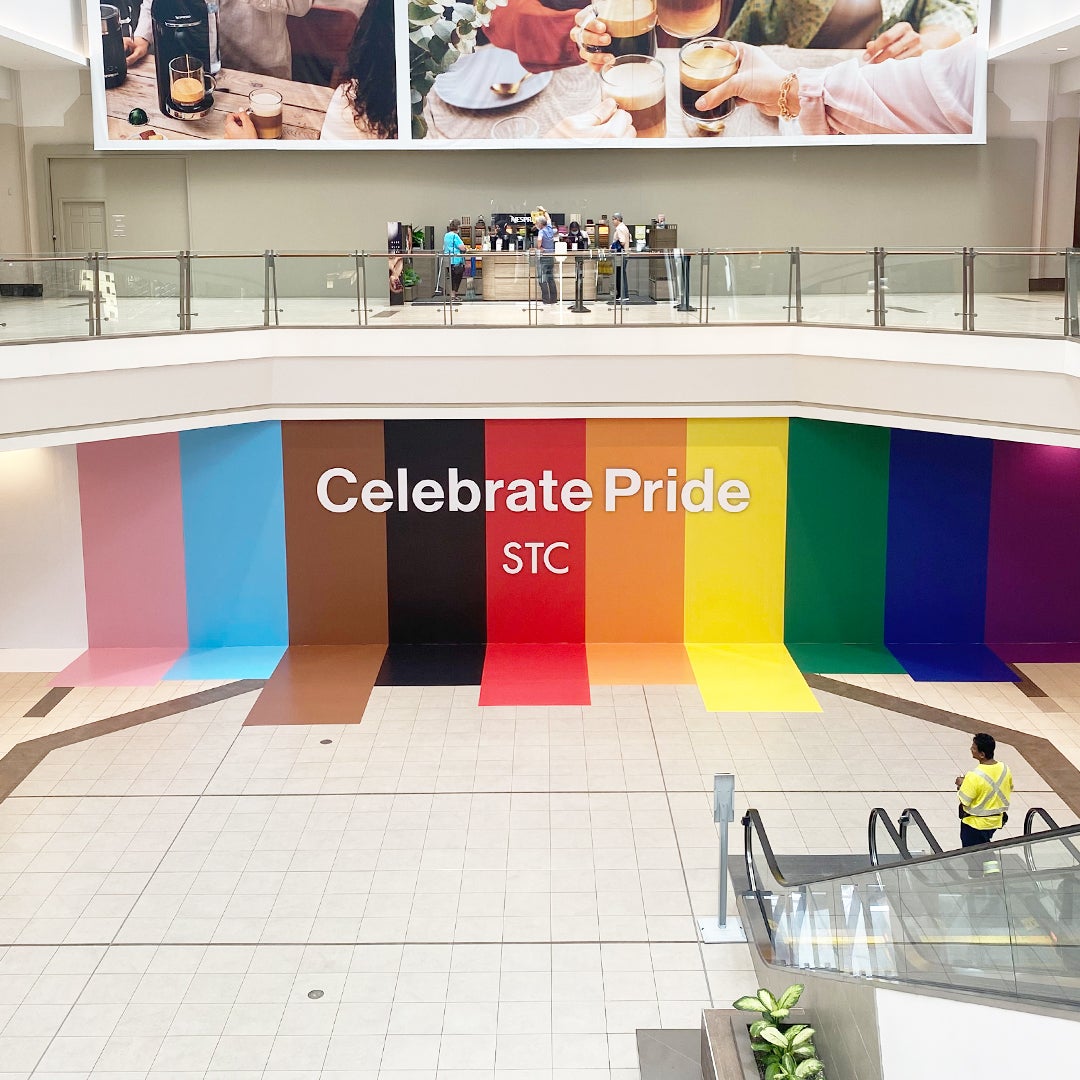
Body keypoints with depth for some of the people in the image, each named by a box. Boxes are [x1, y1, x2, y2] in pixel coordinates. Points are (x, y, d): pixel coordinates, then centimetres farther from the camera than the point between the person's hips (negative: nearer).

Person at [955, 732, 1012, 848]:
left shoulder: (974, 776, -29)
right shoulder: (1005, 769, -9)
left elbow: (964, 801, -22)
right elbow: (1009, 789, 8)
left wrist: (961, 784, -3)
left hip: (975, 824, -6)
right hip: (996, 821, 6)